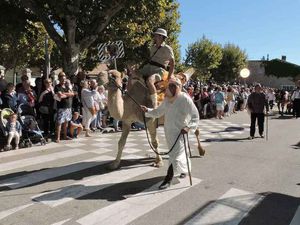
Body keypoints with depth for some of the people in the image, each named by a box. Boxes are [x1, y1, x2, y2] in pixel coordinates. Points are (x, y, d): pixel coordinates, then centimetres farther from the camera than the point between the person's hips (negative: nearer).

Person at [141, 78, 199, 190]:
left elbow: (195, 115, -14)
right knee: (179, 152, 23)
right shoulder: (166, 99, 4)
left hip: (180, 132, -6)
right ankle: (185, 168, 46)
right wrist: (147, 111, -3)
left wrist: (189, 127, -26)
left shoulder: (185, 99, -15)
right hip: (169, 131, 7)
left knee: (175, 155, -7)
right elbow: (158, 112, 13)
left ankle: (168, 180, -1)